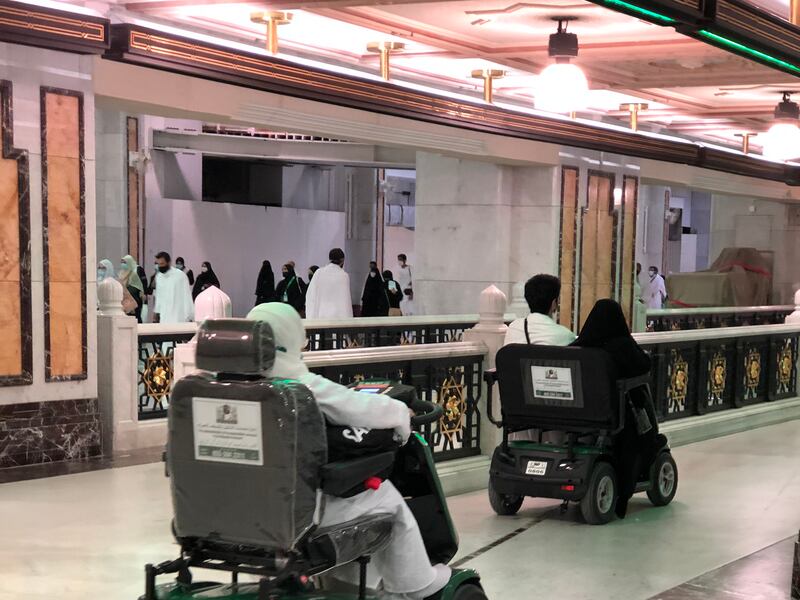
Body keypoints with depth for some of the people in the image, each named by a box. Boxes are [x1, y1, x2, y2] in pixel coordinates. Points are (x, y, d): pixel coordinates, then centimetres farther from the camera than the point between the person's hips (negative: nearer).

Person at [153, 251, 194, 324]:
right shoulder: (158, 276, 8)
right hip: (163, 317, 5)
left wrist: (189, 316, -8)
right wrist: (156, 312, 15)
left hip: (178, 317, -5)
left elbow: (186, 296, -7)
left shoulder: (180, 275, -9)